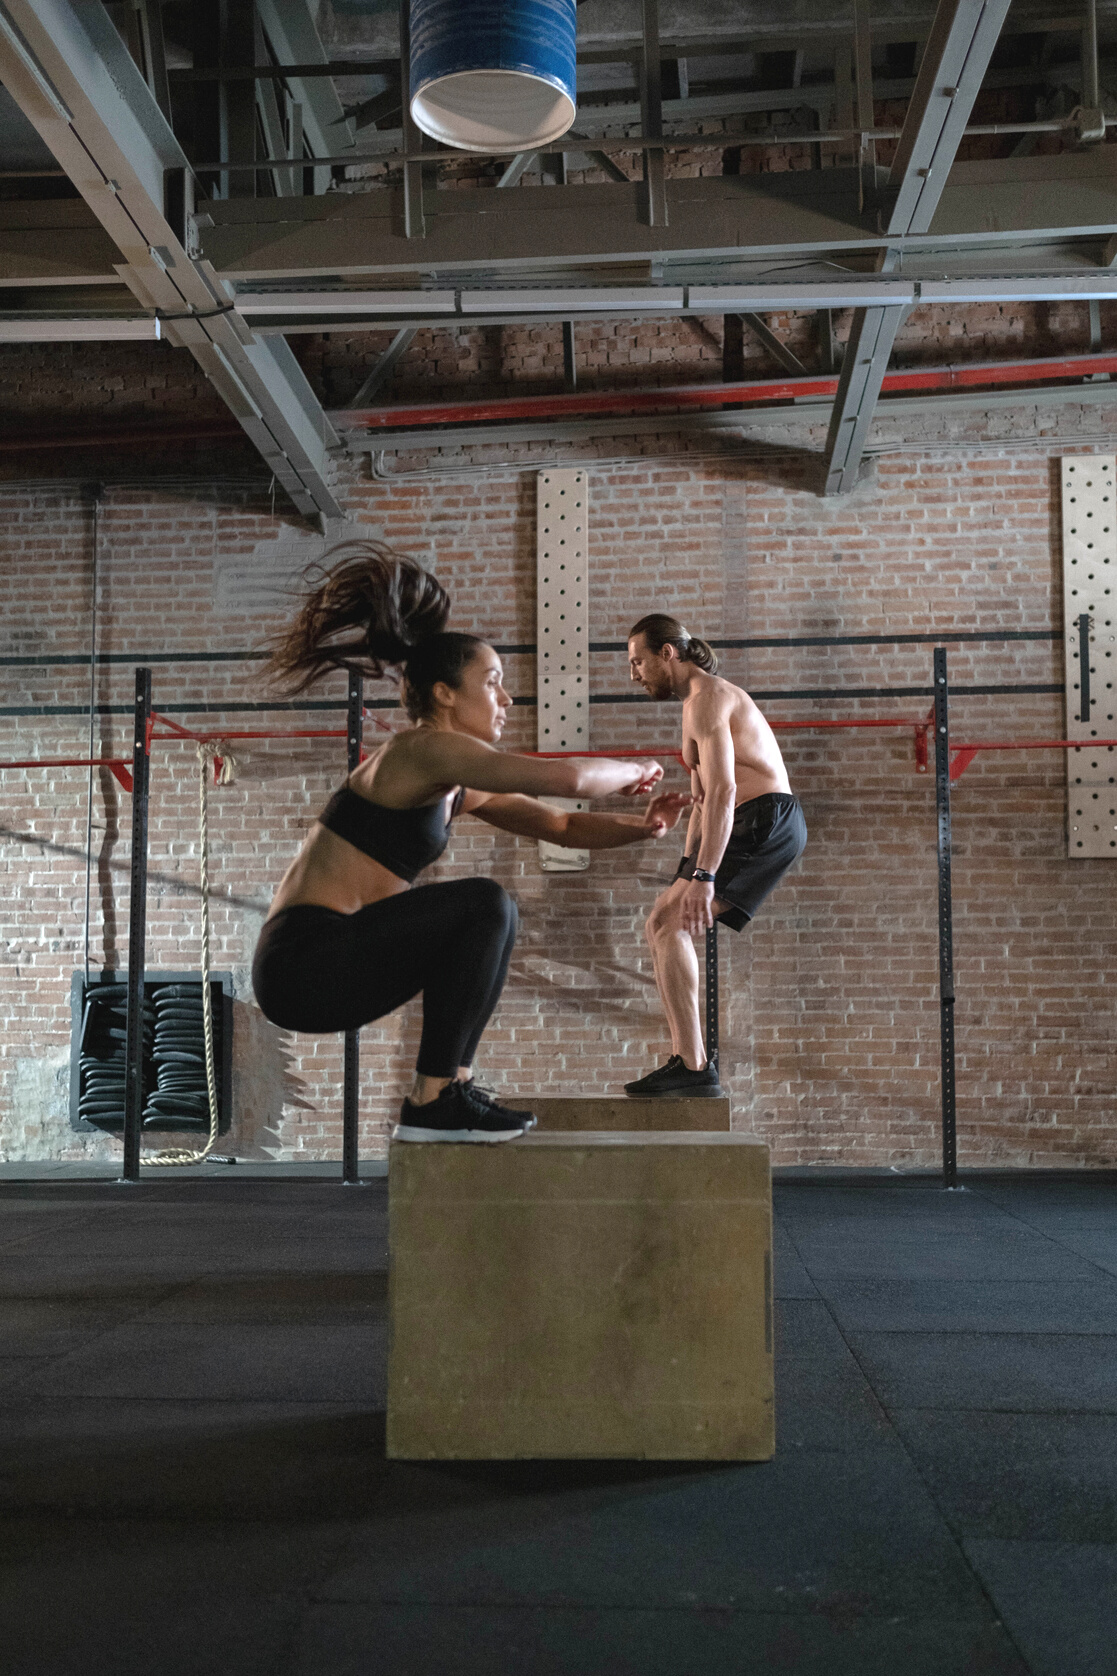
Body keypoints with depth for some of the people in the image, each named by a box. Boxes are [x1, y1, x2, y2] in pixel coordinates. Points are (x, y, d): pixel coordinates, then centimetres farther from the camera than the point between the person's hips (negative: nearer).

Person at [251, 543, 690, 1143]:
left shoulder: (459, 787, 14)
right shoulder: (425, 748, -14)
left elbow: (562, 827, 18)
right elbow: (566, 778, -22)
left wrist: (642, 827, 2)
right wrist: (633, 772, -3)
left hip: (331, 964, 10)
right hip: (303, 963, -10)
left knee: (490, 918, 18)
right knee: (483, 906, -20)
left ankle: (450, 1081, 16)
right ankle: (431, 1105, -11)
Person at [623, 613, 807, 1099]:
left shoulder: (707, 698, -10)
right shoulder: (698, 703, 24)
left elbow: (723, 791, -23)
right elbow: (702, 800, 27)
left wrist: (702, 878, -28)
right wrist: (686, 874, 26)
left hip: (767, 820, -11)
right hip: (750, 826, 11)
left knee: (669, 926, -17)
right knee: (661, 925, 11)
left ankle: (694, 1068, -21)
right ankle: (685, 1060, 12)